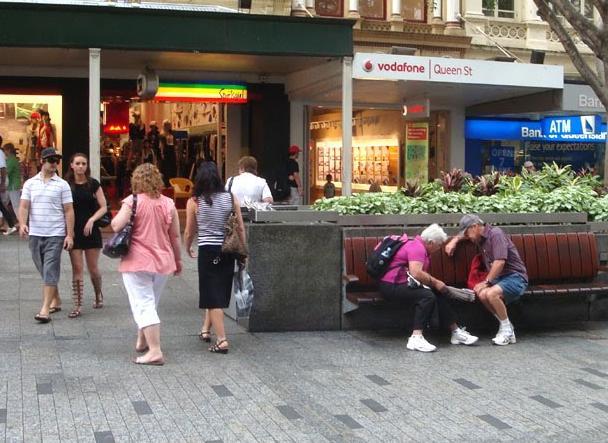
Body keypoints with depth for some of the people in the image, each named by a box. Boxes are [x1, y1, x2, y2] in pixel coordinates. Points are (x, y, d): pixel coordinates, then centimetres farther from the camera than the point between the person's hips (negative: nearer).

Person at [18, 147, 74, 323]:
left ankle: (45, 309, -11)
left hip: (55, 235, -3)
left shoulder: (62, 185, 0)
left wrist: (69, 235, -7)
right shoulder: (30, 183, 8)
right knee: (44, 271, 13)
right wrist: (23, 223, -16)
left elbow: (68, 211, -1)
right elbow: (24, 206, 3)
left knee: (50, 271, -9)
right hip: (35, 234, 4)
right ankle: (56, 300, 30)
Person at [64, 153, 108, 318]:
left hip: (91, 230, 0)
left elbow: (103, 207, 1)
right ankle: (77, 305, 2)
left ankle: (98, 295, 32)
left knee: (93, 268, 6)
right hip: (74, 231, 0)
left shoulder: (93, 184, 0)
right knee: (77, 268, -2)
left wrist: (92, 220, -14)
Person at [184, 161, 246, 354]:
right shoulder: (231, 198, -1)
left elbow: (189, 232, 2)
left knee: (212, 297, 3)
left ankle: (222, 340, -2)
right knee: (219, 292, 20)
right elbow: (241, 228, 1)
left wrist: (188, 249, 21)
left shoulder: (194, 202, -5)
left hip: (207, 251, -3)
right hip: (228, 251, 3)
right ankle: (206, 329, 33)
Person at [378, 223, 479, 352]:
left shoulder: (420, 246, 17)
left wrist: (436, 283, -3)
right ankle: (416, 338, -32)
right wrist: (435, 282, -17)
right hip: (391, 286, -11)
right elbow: (416, 273, -29)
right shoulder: (417, 247, -16)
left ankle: (456, 332, 9)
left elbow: (420, 274, 13)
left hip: (405, 283, 11)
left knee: (439, 293, 5)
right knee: (427, 296, -28)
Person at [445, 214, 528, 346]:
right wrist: (454, 240, 16)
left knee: (491, 293, -33)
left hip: (515, 277, -8)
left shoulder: (495, 234, -11)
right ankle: (507, 330, -10)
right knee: (482, 294, -22)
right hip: (500, 279, 8)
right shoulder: (480, 238, 16)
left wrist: (486, 282, -17)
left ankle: (507, 329, -14)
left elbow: (500, 262, -21)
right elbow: (462, 235, 38)